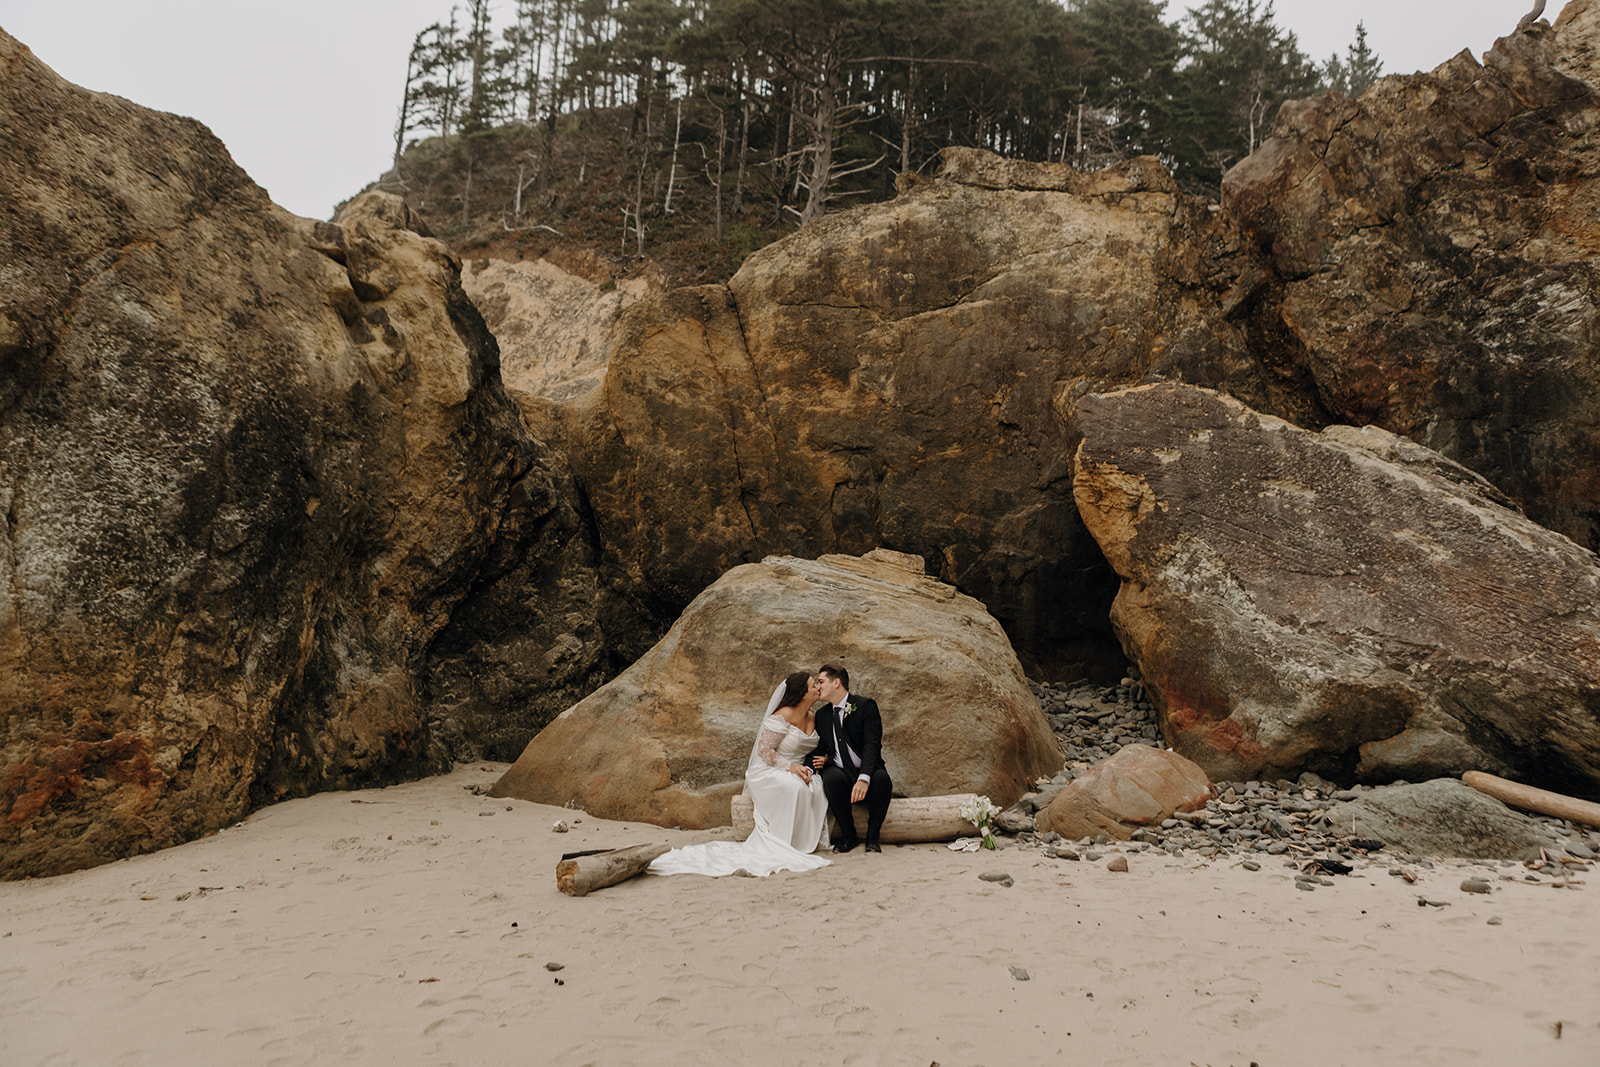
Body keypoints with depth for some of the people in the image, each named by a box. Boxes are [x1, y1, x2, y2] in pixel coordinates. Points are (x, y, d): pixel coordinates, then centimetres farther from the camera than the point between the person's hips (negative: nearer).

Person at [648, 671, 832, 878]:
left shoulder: (812, 719, 8)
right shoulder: (782, 716, -16)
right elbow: (764, 749, -17)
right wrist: (789, 766, -26)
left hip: (796, 771, 7)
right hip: (766, 772, -7)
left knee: (817, 788, -26)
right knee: (795, 787, -38)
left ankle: (811, 839, -15)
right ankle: (785, 843, -26)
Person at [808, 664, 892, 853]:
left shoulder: (865, 706, -4)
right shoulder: (822, 715, 12)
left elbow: (872, 745, -15)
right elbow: (820, 750, 19)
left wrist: (864, 778, -30)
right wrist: (824, 759, -7)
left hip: (866, 774, -2)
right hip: (840, 774, 3)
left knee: (881, 778, -36)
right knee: (832, 777, -33)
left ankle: (872, 837, -15)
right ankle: (847, 835, -15)